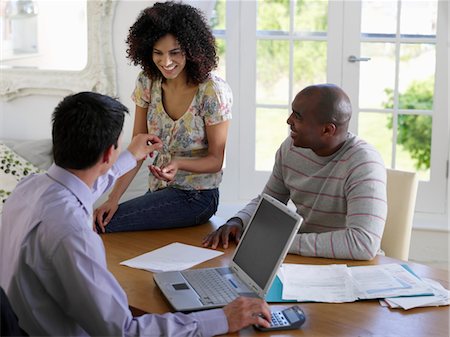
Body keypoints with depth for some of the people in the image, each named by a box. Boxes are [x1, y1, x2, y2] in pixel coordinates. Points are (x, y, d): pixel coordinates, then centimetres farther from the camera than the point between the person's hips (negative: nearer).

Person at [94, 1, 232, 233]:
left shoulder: (214, 92, -18)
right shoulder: (147, 83, -3)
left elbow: (216, 160, -10)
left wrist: (178, 164, -30)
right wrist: (114, 198, -13)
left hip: (195, 196, -5)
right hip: (158, 190, 6)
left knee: (103, 224, -20)